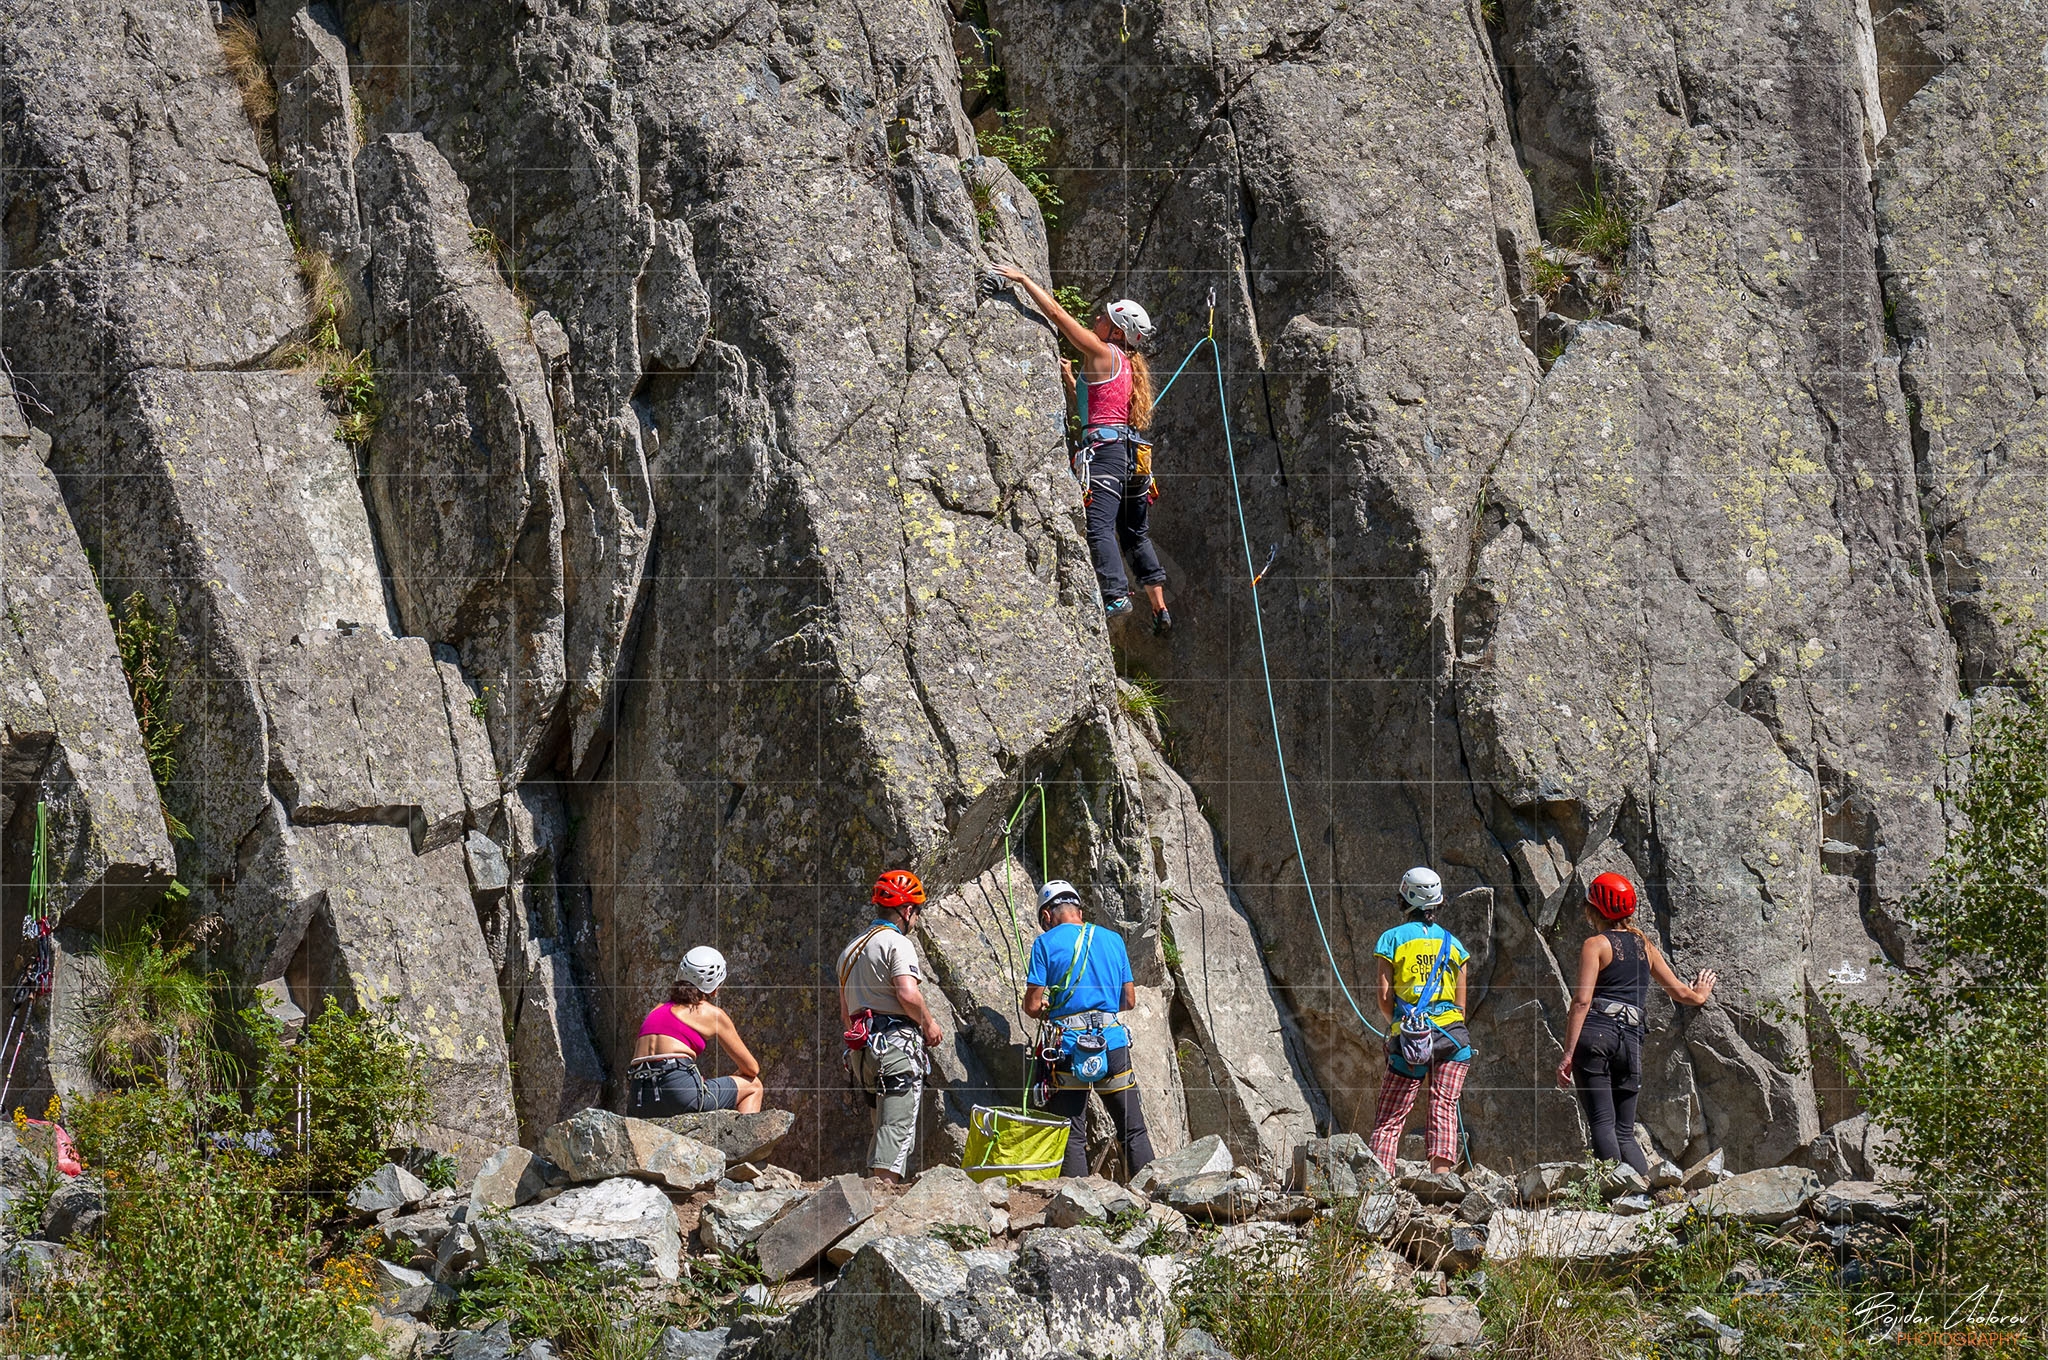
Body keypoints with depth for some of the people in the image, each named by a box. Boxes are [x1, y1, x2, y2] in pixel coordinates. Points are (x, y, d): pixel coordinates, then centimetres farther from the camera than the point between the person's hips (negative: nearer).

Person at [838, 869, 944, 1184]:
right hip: (897, 1042, -8)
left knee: (884, 1128, 16)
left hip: (862, 1048, 8)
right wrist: (929, 1023, -5)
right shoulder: (897, 943, -7)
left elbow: (845, 1014, 24)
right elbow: (908, 994, -20)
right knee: (898, 1126, -12)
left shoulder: (850, 950, 20)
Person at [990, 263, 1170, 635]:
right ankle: (1160, 609, 14)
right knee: (1136, 534, 15)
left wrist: (1022, 278, 3)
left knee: (1100, 527, -19)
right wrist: (1071, 379, 36)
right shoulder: (1127, 366, 23)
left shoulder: (1101, 352, -1)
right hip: (1133, 451, 9)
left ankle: (1116, 595, -34)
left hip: (1105, 445, -9)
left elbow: (1057, 312, -3)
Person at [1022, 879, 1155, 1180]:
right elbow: (1129, 1001, 14)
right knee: (1134, 1130, 10)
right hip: (1113, 1041, 3)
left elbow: (1033, 1006, -5)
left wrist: (1043, 1008, 18)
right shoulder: (1113, 939, 11)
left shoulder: (1046, 943, 0)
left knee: (1072, 1135, 1)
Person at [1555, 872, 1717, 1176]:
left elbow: (1582, 1000, -8)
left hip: (1595, 1035, -5)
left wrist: (1568, 1053, -11)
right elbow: (1681, 993, 27)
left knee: (1601, 1123, -10)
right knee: (1624, 1132, 9)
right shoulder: (1645, 946, 20)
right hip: (1631, 1040, 5)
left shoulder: (1595, 945, 3)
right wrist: (1700, 993, 50)